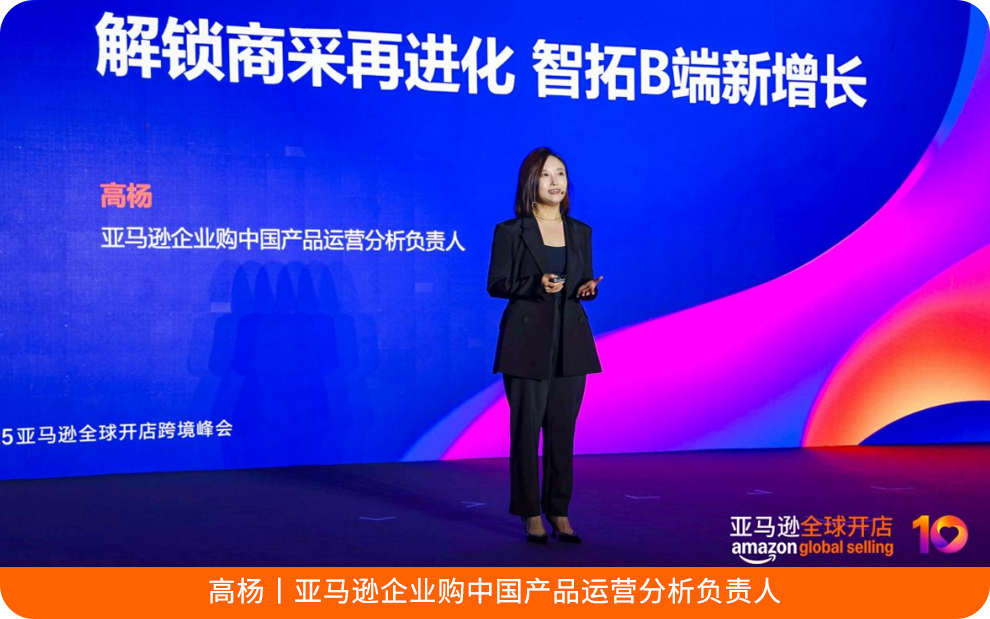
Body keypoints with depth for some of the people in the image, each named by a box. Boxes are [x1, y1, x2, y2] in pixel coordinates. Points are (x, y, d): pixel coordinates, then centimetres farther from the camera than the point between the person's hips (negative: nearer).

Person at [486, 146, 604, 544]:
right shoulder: (510, 232, -3)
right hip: (527, 342, -4)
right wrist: (537, 285, -19)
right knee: (526, 430, 0)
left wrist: (588, 287, -8)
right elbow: (496, 284, -4)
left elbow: (584, 283, 16)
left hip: (570, 343, 4)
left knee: (563, 431, 6)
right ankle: (531, 515, 11)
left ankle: (559, 513, 15)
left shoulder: (580, 232, 10)